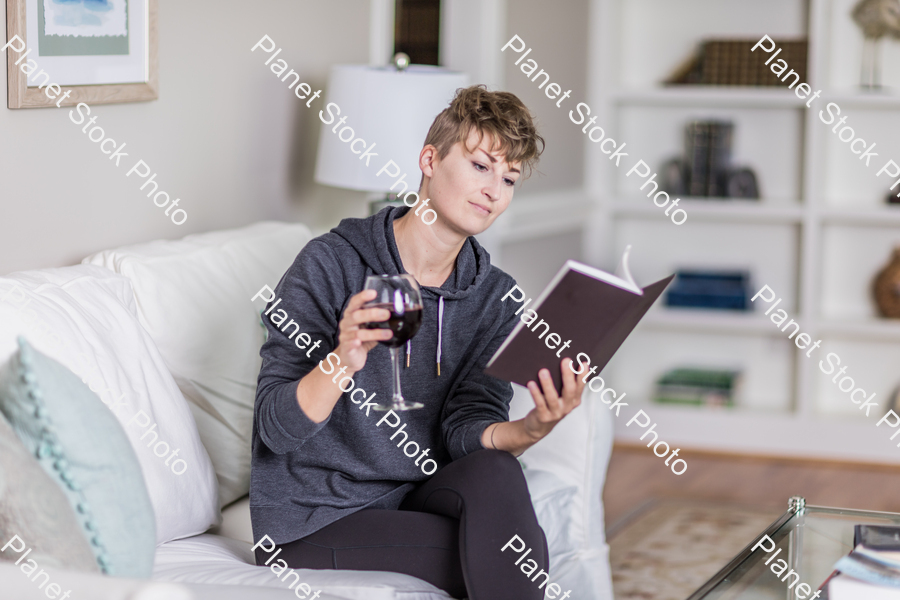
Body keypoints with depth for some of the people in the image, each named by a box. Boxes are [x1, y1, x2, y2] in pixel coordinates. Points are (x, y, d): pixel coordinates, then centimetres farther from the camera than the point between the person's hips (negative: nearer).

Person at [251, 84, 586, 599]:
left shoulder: (495, 300, 4)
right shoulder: (330, 265, -12)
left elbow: (466, 431, -8)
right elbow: (277, 428, -17)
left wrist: (532, 429, -30)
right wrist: (343, 362, -36)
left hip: (418, 497, 5)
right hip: (314, 525, -5)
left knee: (494, 470, -28)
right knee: (518, 551, -24)